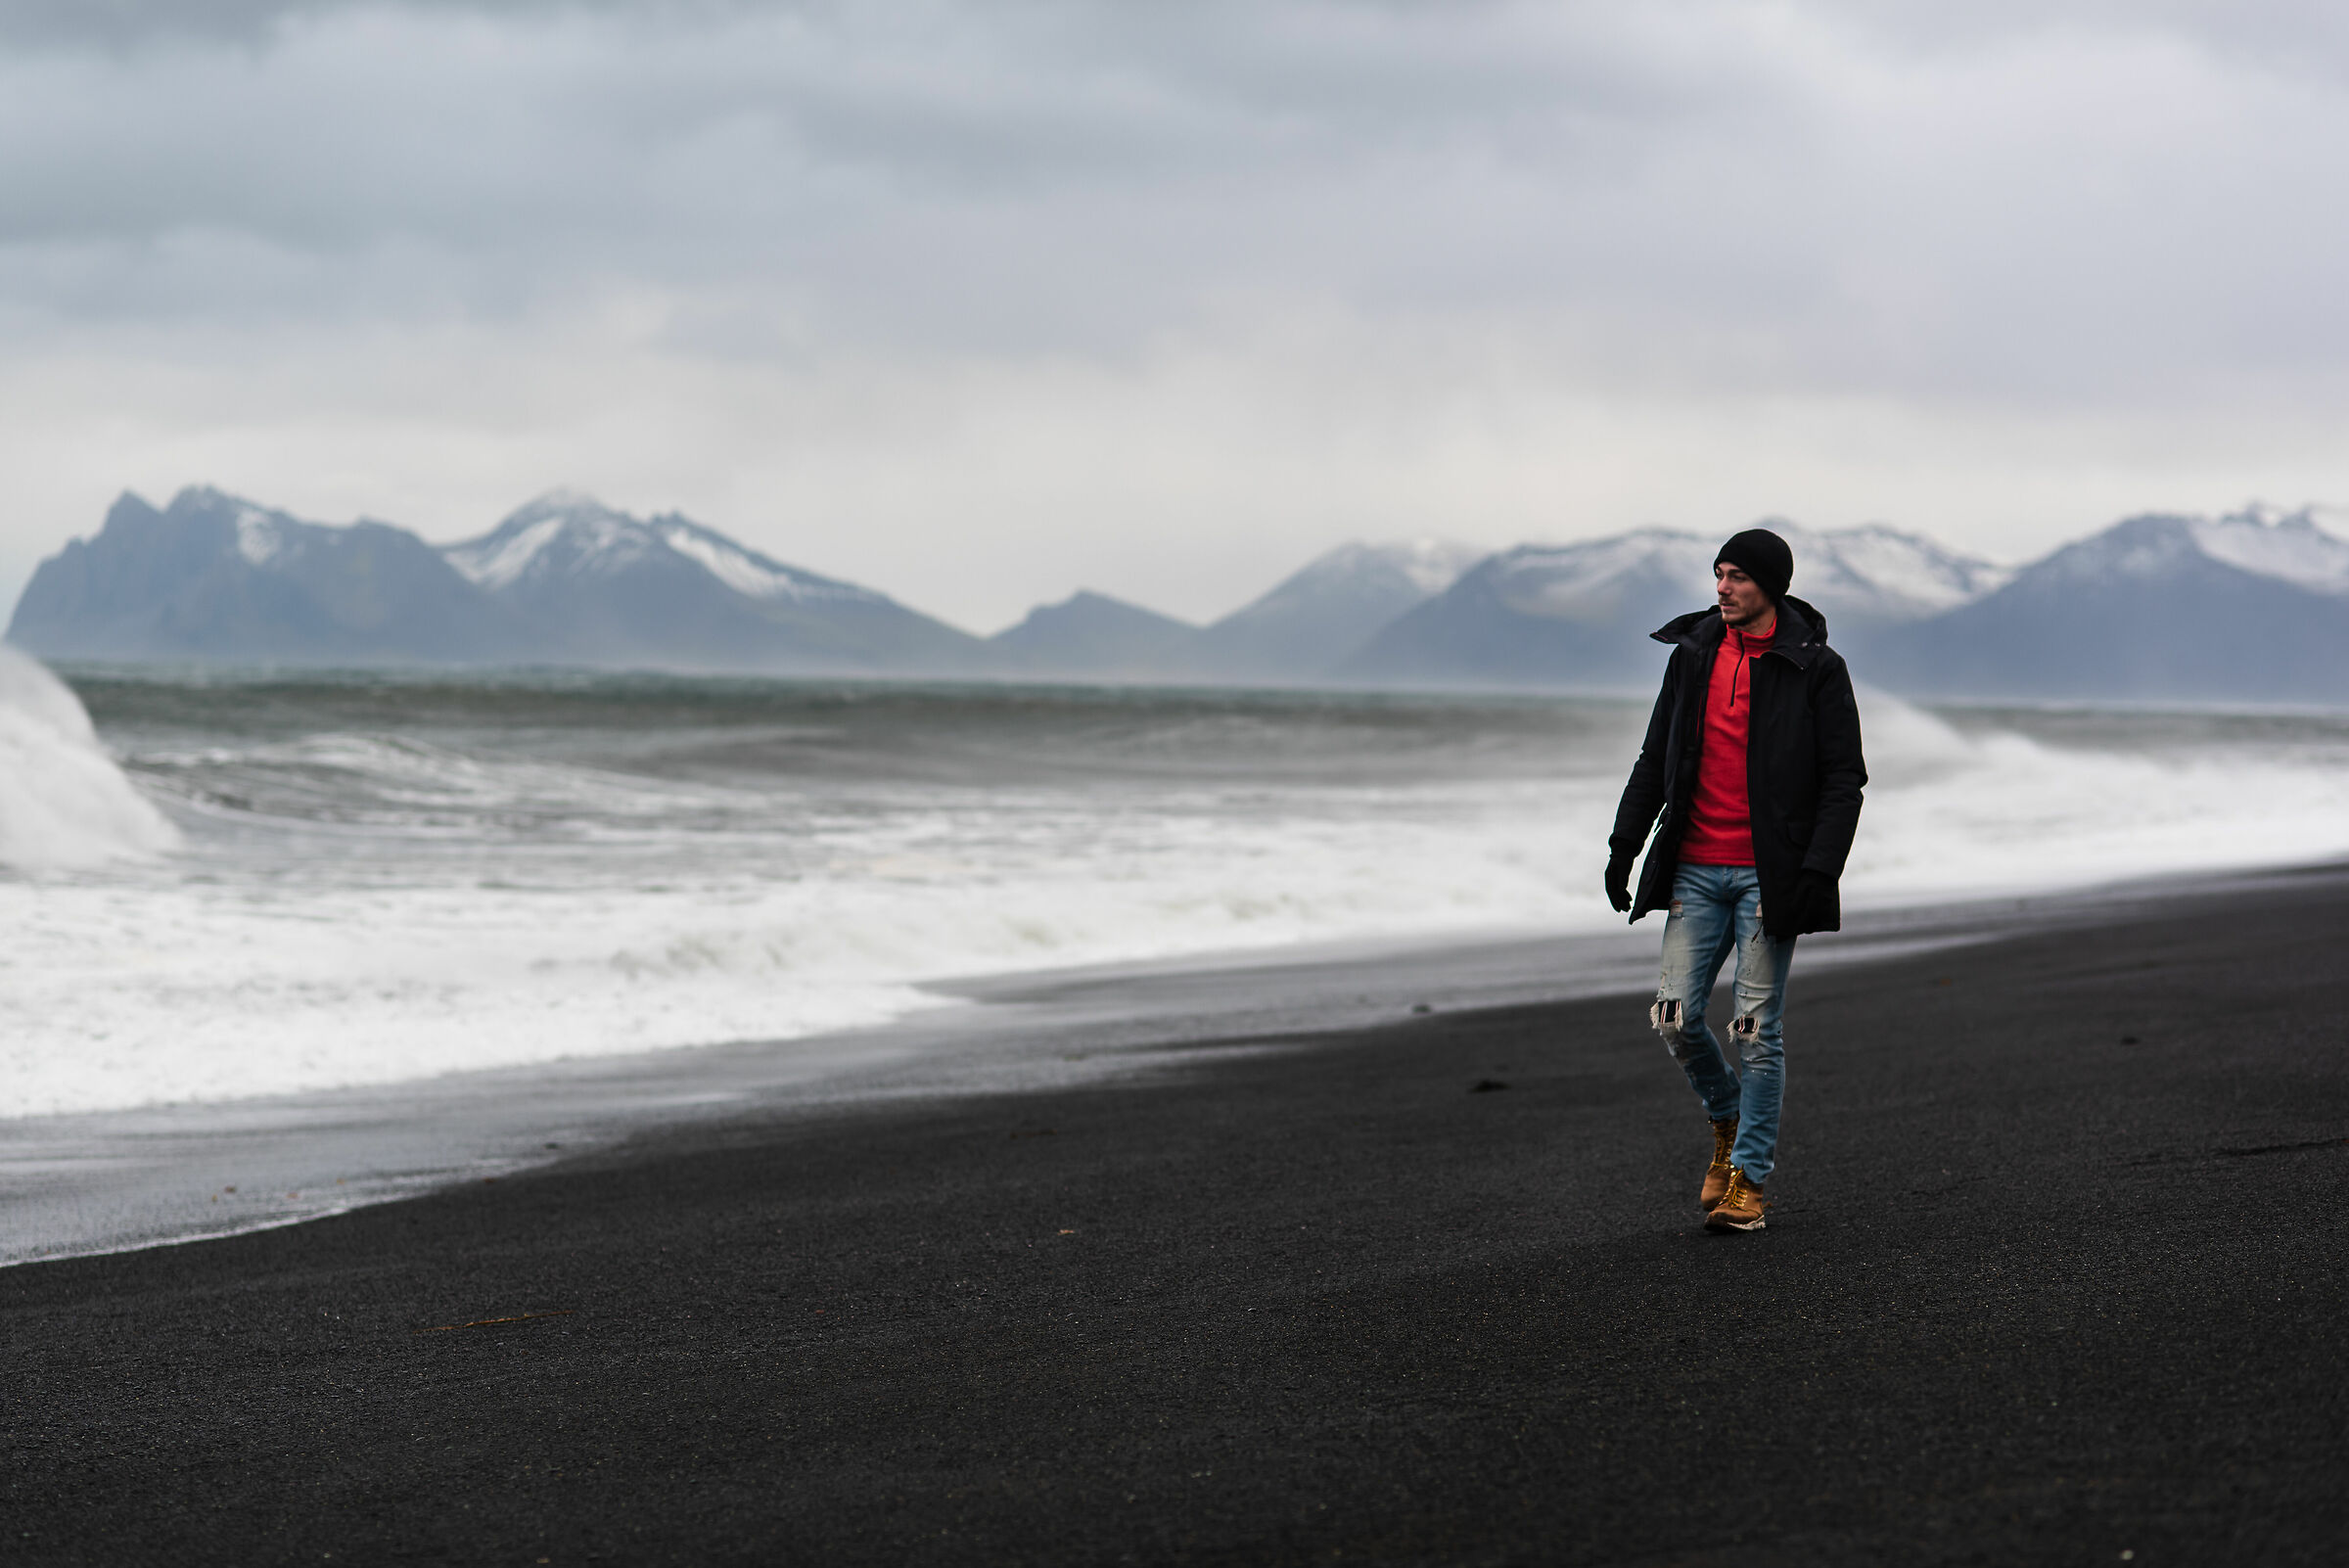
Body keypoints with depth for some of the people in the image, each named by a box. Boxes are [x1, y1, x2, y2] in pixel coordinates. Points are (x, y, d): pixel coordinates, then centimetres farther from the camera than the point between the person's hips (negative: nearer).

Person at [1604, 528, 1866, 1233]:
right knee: (1676, 1016, -1)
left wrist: (1820, 869, -16)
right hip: (1695, 870, 4)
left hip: (1767, 875, -4)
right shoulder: (1693, 657, 9)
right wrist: (1624, 845, 9)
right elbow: (1655, 761, 16)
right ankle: (1729, 1122, 25)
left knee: (1757, 1028, -3)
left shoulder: (1816, 670, -4)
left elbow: (1843, 778, -5)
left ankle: (1749, 1176, 7)